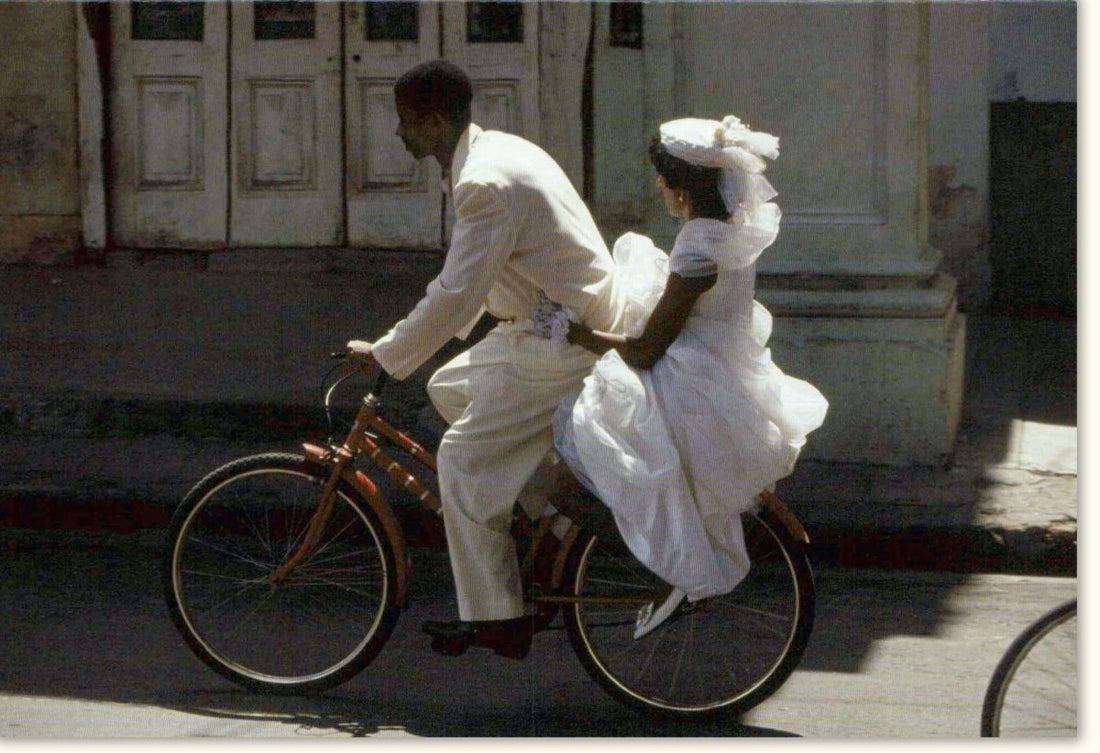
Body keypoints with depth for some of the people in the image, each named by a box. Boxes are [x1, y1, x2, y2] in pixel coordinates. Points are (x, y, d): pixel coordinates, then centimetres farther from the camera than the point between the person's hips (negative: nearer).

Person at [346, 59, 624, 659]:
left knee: (463, 458, -6)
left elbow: (455, 295, -24)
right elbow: (471, 284, 21)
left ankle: (496, 620, -1)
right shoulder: (495, 151, 10)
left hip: (562, 345, -10)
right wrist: (406, 346, 25)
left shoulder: (486, 183, -23)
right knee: (448, 389, 20)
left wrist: (383, 356, -14)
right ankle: (548, 512, 20)